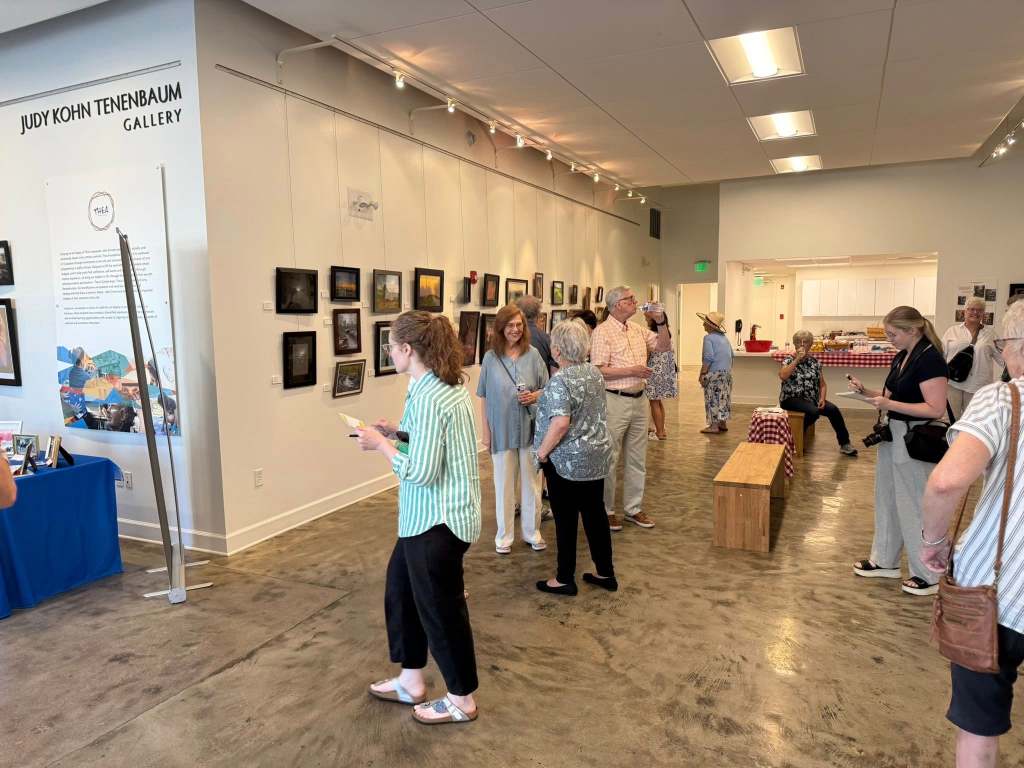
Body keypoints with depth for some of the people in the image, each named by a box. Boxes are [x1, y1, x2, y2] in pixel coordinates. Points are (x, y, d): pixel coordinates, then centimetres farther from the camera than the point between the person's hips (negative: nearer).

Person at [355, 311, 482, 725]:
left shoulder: (427, 397, -24)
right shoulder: (448, 386, 6)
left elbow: (420, 472, -25)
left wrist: (380, 444, -12)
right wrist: (398, 431, 7)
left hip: (437, 520, -10)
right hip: (431, 516, 10)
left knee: (441, 607, 8)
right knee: (401, 589, 23)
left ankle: (462, 700, 29)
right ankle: (410, 681, 40)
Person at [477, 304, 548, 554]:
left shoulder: (533, 355, -2)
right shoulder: (491, 358, -3)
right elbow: (484, 397, 1)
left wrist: (535, 396, -16)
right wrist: (486, 431, -1)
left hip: (530, 428, 1)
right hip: (502, 430, -1)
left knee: (531, 482, 12)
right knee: (504, 484, 10)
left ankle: (532, 532, 29)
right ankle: (504, 535, 25)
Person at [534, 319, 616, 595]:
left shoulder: (560, 380, -20)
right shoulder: (595, 372, 5)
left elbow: (561, 422, -30)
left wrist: (543, 450, -16)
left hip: (568, 461, -8)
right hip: (598, 456, 8)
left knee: (566, 520, 5)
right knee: (595, 513, 16)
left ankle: (565, 579, 18)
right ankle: (605, 573, 26)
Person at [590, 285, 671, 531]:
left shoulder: (638, 329, 11)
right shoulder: (602, 332, -11)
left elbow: (663, 346, 16)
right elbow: (599, 371, -17)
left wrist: (661, 322, 3)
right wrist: (631, 371, -19)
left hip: (639, 399, 8)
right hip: (614, 401, -7)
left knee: (637, 459, 14)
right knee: (609, 460, 3)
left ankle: (633, 508, 25)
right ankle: (606, 511, 15)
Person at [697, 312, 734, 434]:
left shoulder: (709, 338, -12)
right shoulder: (724, 337, 14)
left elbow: (708, 358, -19)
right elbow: (731, 355, 17)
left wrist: (702, 374, -15)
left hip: (714, 373, -8)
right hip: (727, 372, 8)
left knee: (713, 399, -2)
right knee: (723, 398, 15)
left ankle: (714, 426, -1)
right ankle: (723, 423, 22)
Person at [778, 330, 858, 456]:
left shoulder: (815, 362, 11)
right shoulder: (789, 360, -1)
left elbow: (822, 384, 12)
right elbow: (782, 376, -23)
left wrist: (822, 399, -6)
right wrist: (797, 359, -19)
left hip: (811, 399, 5)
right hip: (792, 399, -4)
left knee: (833, 410, -19)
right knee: (814, 411, -32)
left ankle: (844, 444, -8)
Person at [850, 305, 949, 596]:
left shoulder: (929, 359, -18)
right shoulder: (902, 357, 9)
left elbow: (935, 409, -24)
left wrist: (889, 405, -26)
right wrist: (867, 392, 1)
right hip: (892, 438, 9)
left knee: (913, 506, 1)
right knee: (886, 500, 17)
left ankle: (931, 574, 17)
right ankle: (885, 561, 31)